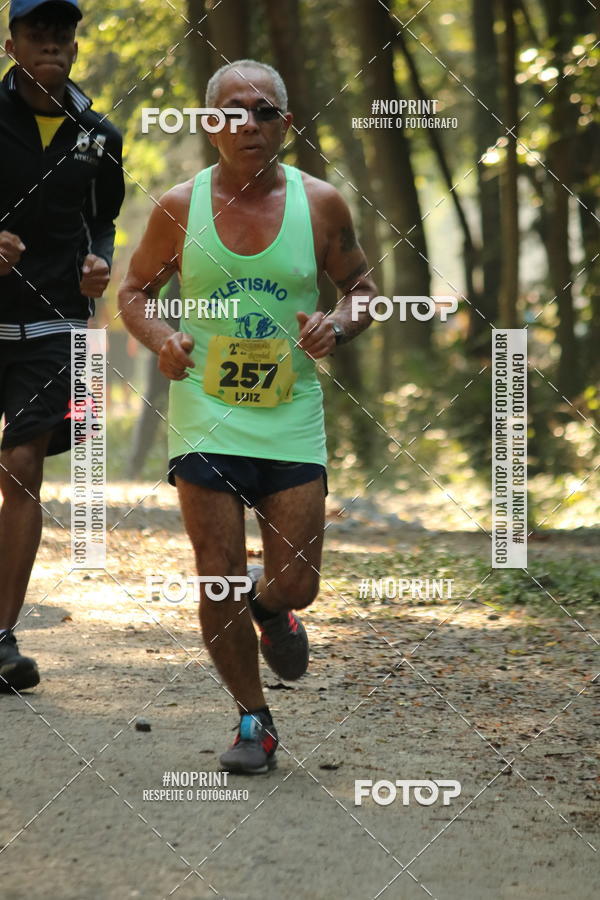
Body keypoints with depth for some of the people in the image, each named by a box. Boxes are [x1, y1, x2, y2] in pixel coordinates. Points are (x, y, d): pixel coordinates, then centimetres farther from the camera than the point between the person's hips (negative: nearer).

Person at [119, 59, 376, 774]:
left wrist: (338, 325, -11)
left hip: (292, 422, 1)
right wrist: (160, 338, -10)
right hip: (205, 419, -1)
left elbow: (360, 284, 11)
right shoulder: (179, 207, -1)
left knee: (296, 584, -1)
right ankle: (253, 720, 16)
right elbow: (133, 290, 10)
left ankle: (270, 608, 39)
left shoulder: (320, 204, 0)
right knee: (218, 579, -4)